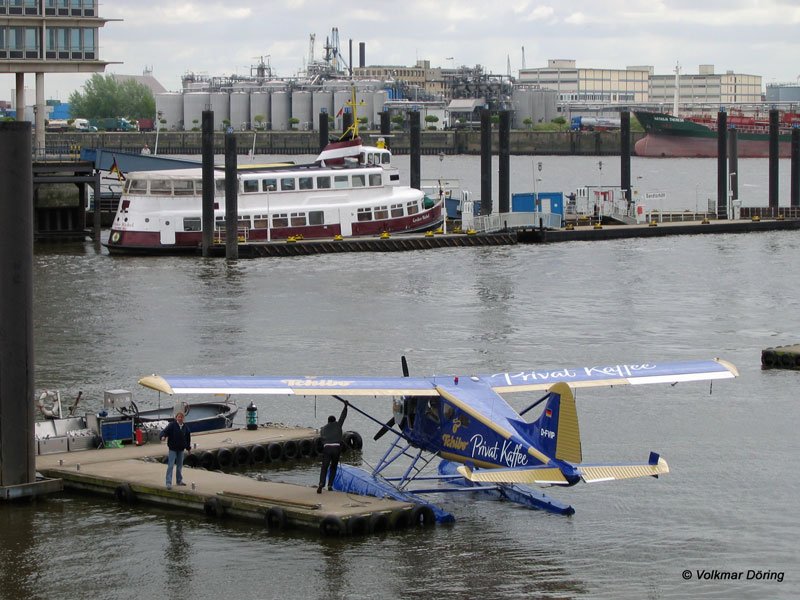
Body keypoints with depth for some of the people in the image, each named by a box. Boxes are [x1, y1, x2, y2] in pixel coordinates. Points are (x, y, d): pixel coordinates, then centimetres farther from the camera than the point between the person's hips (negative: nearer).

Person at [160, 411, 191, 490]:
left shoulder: (185, 427, 5)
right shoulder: (172, 425, -11)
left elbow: (188, 438, 17)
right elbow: (165, 431, -21)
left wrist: (188, 448, 21)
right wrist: (163, 436, -43)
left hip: (181, 449, 6)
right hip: (173, 448, -6)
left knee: (180, 466, 16)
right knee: (170, 465, -11)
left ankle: (179, 481, 30)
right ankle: (169, 483, -12)